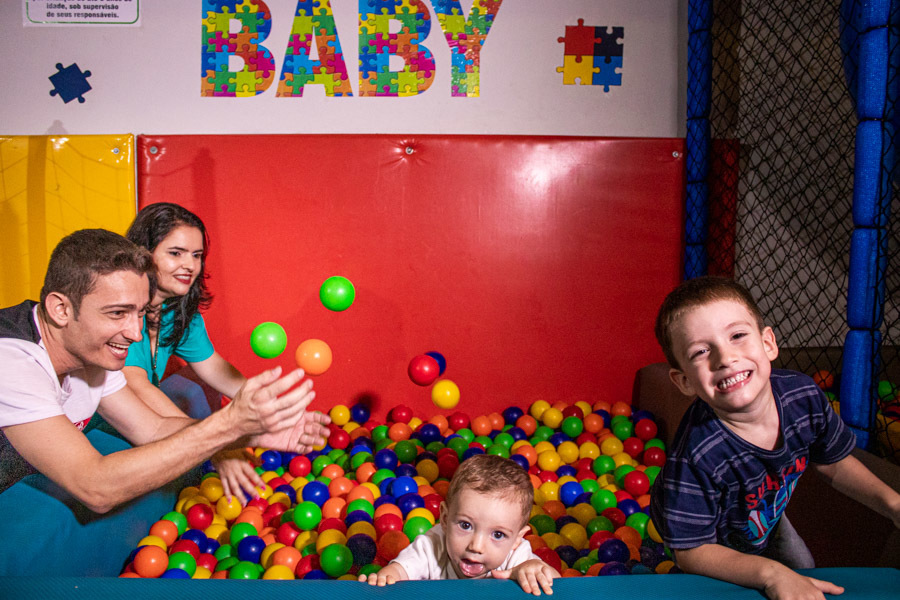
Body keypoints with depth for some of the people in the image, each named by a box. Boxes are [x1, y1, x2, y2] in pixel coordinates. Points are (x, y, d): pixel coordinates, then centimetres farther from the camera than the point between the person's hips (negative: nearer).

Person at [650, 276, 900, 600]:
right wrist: (771, 573, -42)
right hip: (718, 545, -5)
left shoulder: (804, 396, -28)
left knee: (805, 570, 28)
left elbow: (833, 463, -6)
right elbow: (692, 551, -32)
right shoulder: (695, 457, -44)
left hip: (767, 517, 6)